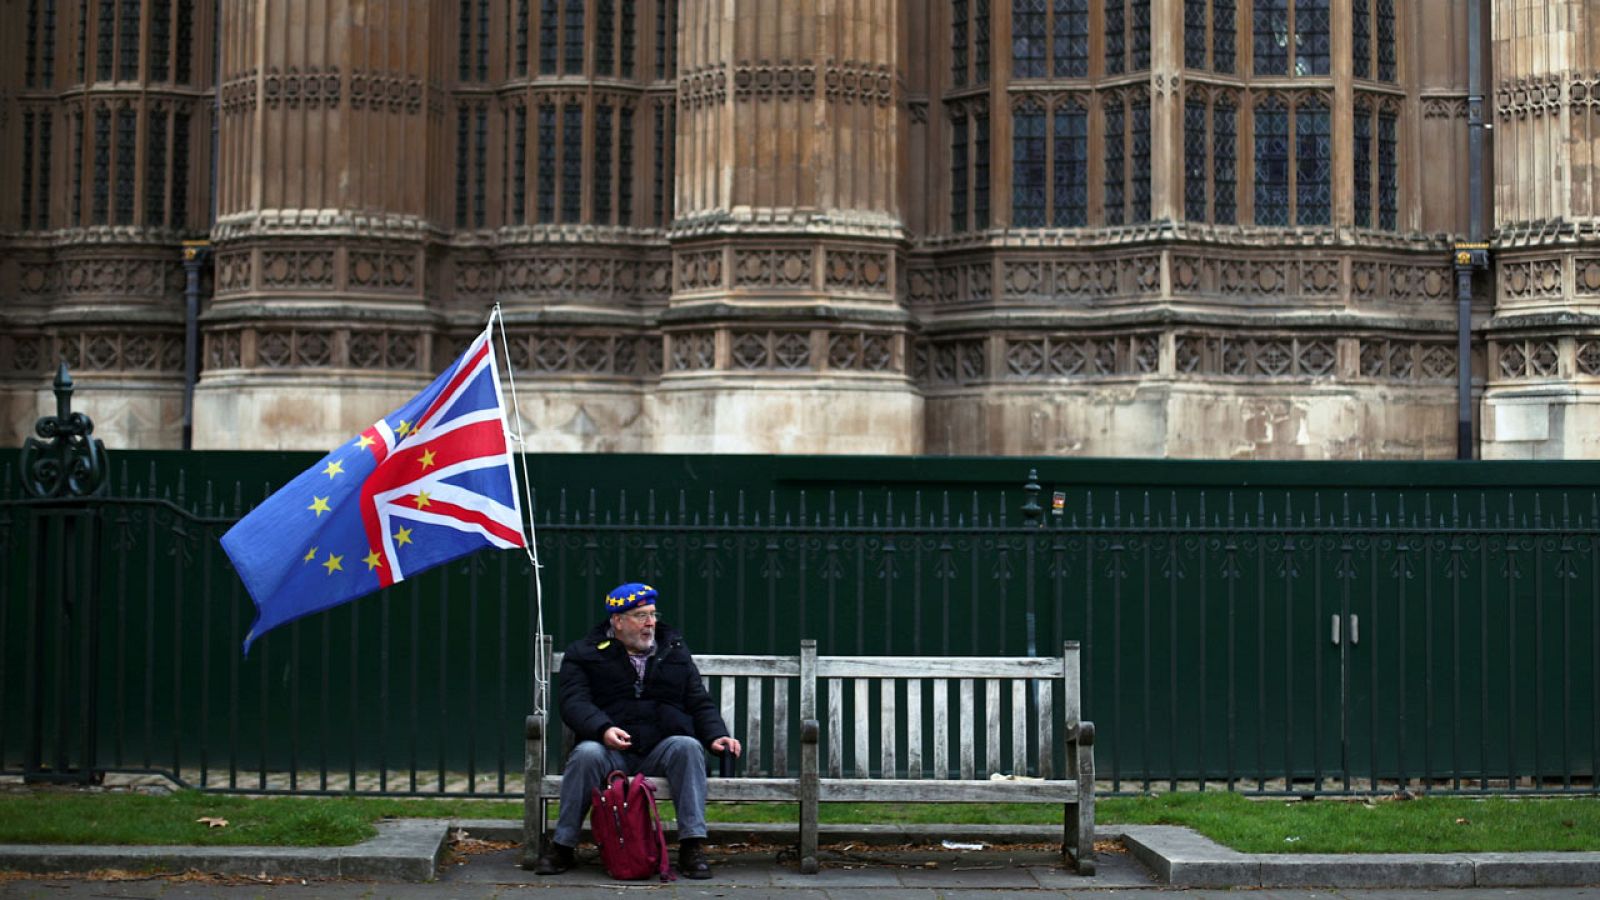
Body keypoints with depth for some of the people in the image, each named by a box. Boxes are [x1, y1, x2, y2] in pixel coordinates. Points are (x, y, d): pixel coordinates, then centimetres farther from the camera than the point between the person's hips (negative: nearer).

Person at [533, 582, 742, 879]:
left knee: (688, 747, -30)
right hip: (611, 750, -2)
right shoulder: (584, 653, 9)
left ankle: (692, 846, -32)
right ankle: (562, 846, -23)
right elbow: (574, 702, -5)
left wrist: (717, 736, -2)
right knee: (586, 754, -34)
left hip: (662, 749, 2)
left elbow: (700, 703, 18)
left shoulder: (674, 651, 19)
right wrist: (603, 729, -26)